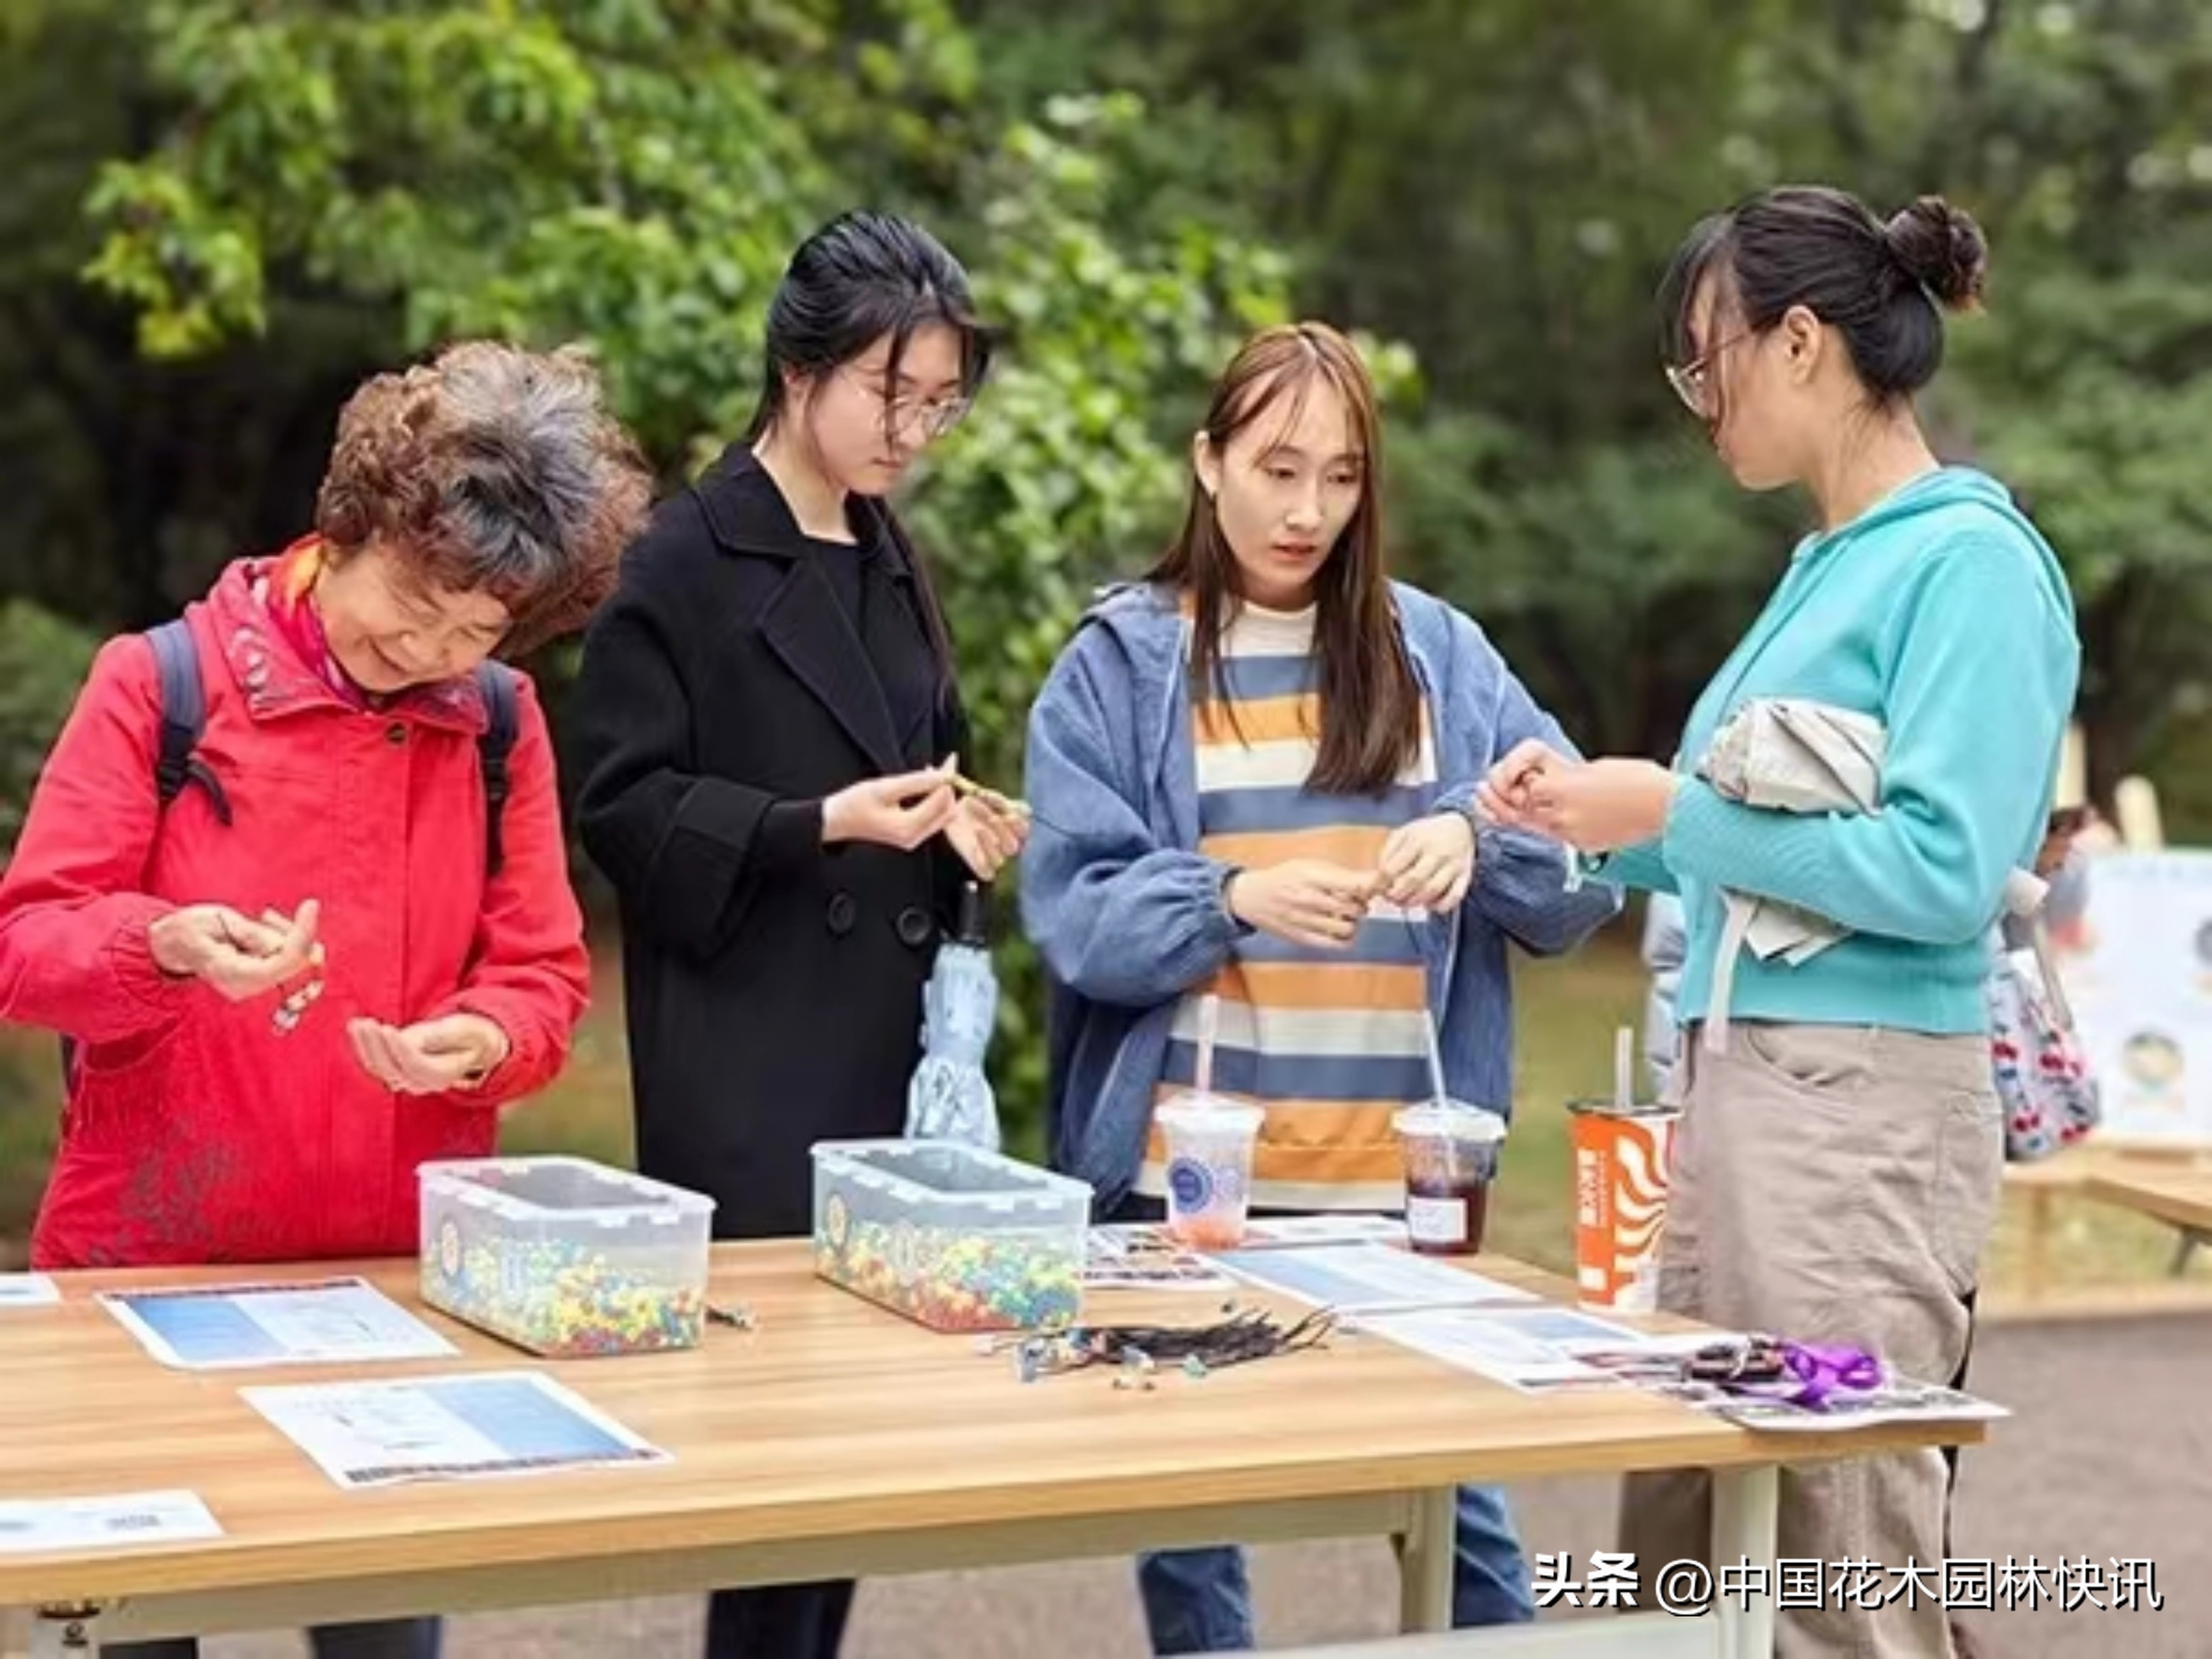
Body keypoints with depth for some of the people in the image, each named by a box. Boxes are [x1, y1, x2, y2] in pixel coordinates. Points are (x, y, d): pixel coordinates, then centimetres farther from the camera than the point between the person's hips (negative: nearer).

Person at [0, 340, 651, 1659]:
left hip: (405, 1262, 3)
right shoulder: (161, 683, -7)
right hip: (158, 1254, -2)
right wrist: (168, 947, -28)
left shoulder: (501, 722, 3)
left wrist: (485, 1039, -18)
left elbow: (544, 975, 4)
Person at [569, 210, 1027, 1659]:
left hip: (887, 1042, 7)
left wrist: (957, 829, 2)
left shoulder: (895, 563, 15)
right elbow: (623, 802, -11)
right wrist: (821, 822, -20)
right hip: (749, 1062, -7)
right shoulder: (685, 561, -6)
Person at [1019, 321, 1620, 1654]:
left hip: (1400, 1168, 1)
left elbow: (1582, 866, 3)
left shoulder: (1439, 652, 9)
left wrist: (1476, 840, -18)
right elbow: (1074, 914, -5)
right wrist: (1236, 899, -22)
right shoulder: (1121, 661, 3)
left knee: (1454, 1492, 4)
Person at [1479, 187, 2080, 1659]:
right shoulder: (1837, 563, 15)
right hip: (1739, 1087, 9)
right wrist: (1609, 813, 10)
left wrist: (1672, 814, -13)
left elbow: (1942, 872, -19)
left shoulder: (1971, 560, -11)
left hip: (1862, 1112, -9)